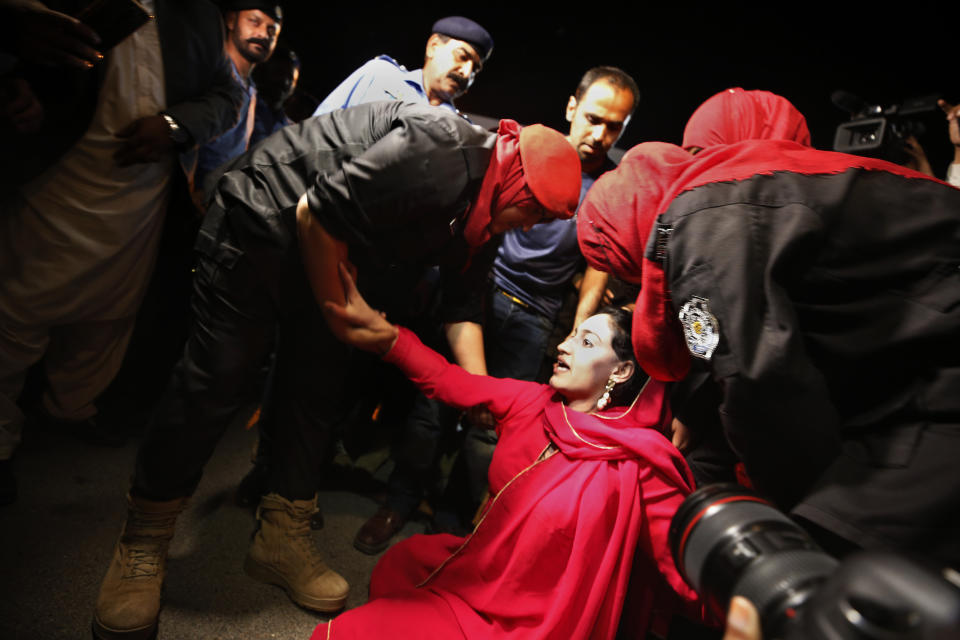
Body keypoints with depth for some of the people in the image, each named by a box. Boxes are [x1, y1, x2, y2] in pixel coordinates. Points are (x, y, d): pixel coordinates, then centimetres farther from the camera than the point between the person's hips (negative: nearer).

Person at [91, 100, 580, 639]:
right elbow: (316, 214, -29)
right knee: (217, 381, -8)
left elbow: (459, 306, 5)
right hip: (265, 218, -8)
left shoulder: (478, 210, -2)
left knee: (318, 391, 6)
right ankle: (143, 544, 9)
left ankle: (282, 537, 20)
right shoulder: (441, 152, -31)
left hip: (332, 250, 9)